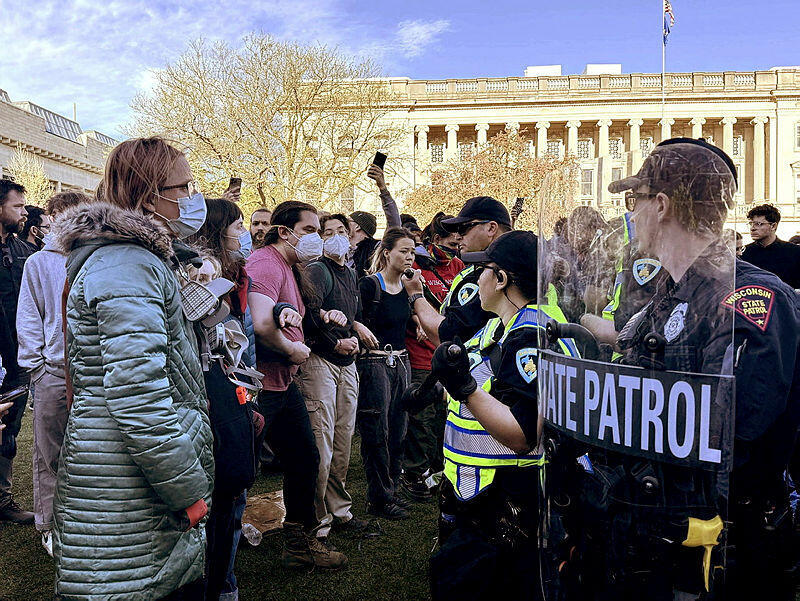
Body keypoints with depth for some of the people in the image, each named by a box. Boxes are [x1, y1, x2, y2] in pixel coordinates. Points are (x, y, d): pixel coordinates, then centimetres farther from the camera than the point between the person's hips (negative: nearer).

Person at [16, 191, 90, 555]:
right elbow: (29, 320, 2)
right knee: (50, 455, 7)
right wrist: (36, 366, -5)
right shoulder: (38, 263, 3)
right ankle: (51, 526, 20)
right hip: (53, 372, -1)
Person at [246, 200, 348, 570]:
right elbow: (261, 324, -34)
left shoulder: (291, 268, 15)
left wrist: (324, 315, 10)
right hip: (260, 386, -11)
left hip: (284, 384, 11)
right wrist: (293, 349, -15)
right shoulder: (266, 264, -17)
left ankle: (300, 545, 33)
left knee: (305, 459, 17)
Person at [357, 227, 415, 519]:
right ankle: (379, 499, 10)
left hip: (401, 362, 7)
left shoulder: (407, 286, 11)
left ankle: (389, 490, 25)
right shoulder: (370, 285, -10)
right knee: (377, 434, -1)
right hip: (374, 362, -7)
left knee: (397, 431, 11)